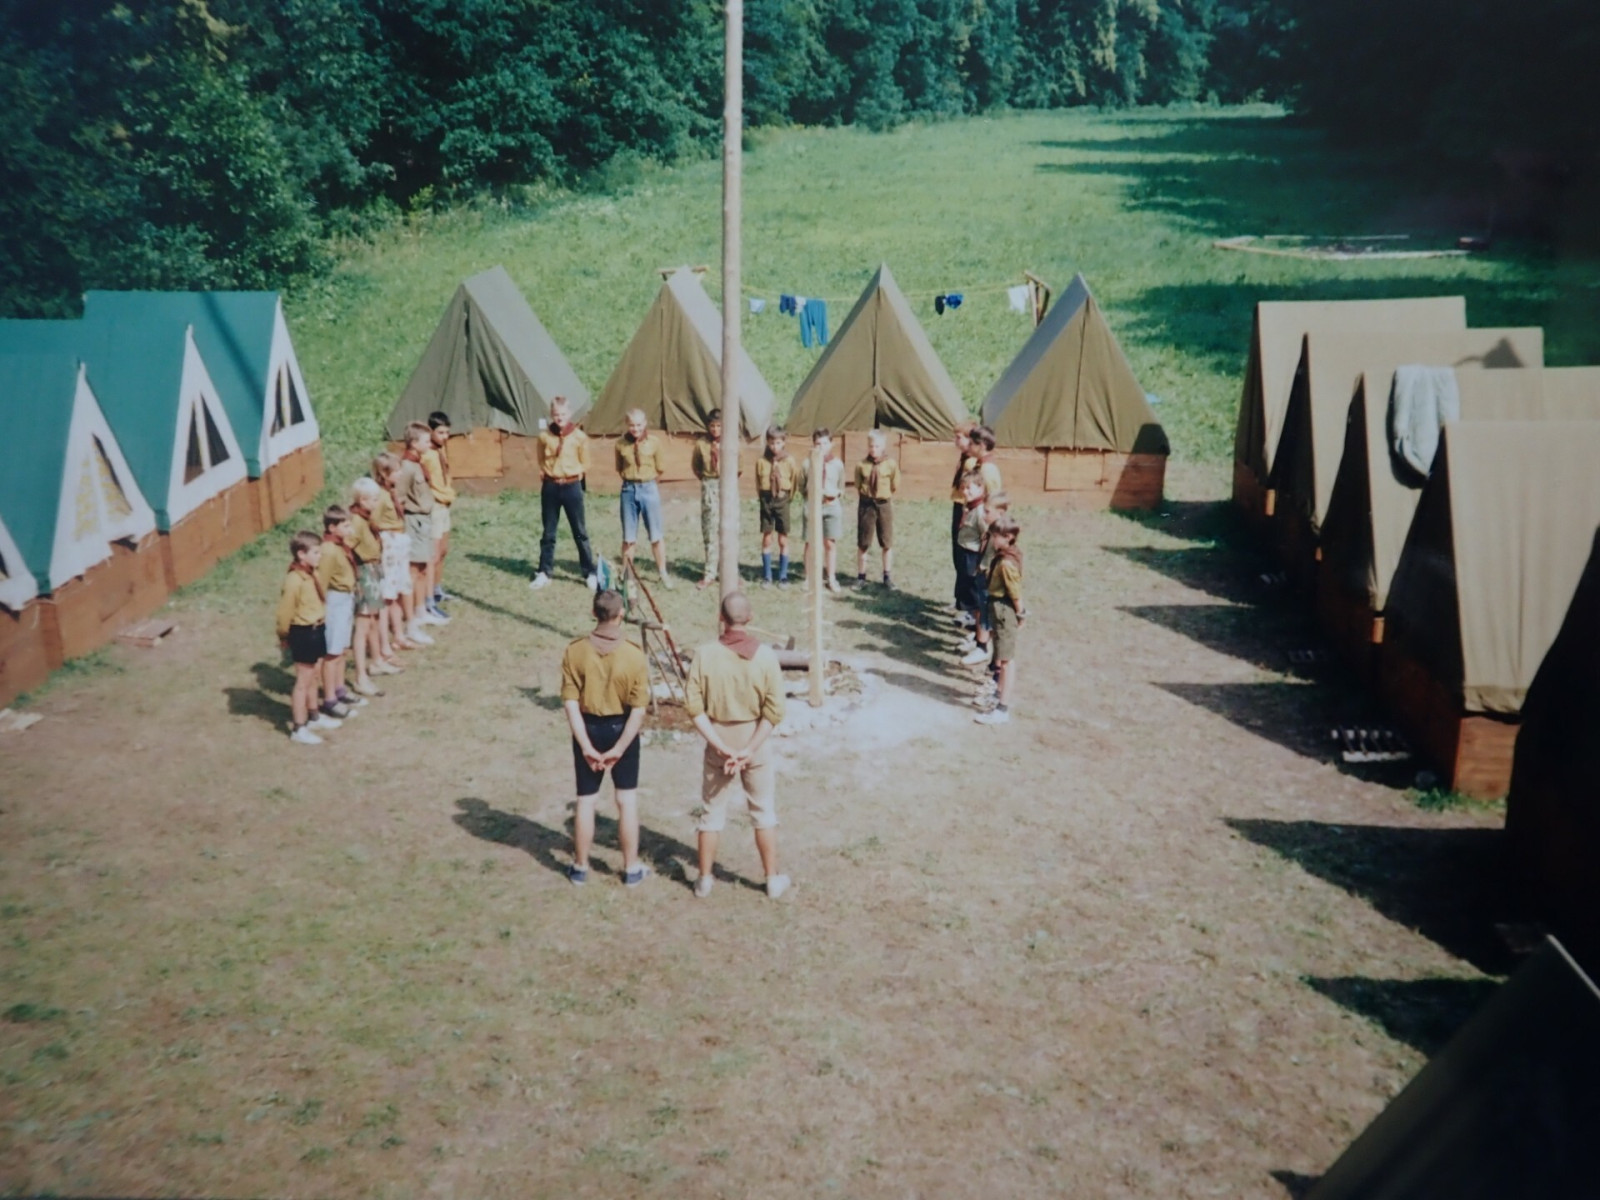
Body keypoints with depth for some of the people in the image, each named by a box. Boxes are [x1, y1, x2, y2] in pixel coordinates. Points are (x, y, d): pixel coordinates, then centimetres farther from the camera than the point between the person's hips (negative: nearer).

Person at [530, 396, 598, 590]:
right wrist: (547, 471, 1)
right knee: (548, 532, 11)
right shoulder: (544, 435, -2)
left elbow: (585, 465, 5)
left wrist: (572, 473, -3)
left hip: (572, 486, -1)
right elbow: (540, 460, 13)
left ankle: (590, 573, 12)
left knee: (580, 532, 4)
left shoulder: (579, 436, -5)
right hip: (550, 486, 2)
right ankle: (544, 572, 20)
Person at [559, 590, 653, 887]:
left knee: (586, 801, 13)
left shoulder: (575, 652, -10)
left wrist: (586, 746, -9)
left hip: (588, 729, 1)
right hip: (621, 729, -1)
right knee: (627, 800, 11)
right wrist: (619, 748, -12)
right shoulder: (634, 655, -14)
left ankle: (580, 868, 25)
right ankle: (631, 869, 20)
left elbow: (570, 703, -12)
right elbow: (639, 709, -16)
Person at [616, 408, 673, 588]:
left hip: (649, 488, -1)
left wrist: (647, 481, 11)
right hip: (629, 489, 1)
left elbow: (659, 469, 6)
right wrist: (630, 479, 7)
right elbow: (619, 469, 12)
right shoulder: (621, 443, -2)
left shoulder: (654, 443, -5)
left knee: (656, 534, 4)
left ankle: (663, 573, 14)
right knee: (628, 536, 8)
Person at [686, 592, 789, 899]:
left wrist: (720, 746, -11)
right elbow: (774, 711, -15)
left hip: (718, 743, 0)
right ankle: (773, 879, 24)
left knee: (711, 812, 15)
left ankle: (705, 880, 25)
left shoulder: (705, 654, -12)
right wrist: (749, 748, -13)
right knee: (764, 812, 15)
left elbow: (694, 707, -13)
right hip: (755, 743, 0)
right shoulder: (765, 655, -12)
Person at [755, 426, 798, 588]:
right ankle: (767, 576, 13)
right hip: (766, 499, 0)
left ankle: (783, 576, 12)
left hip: (782, 499, 0)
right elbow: (758, 482, 7)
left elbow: (795, 479, 6)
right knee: (767, 538, 5)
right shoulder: (761, 460, -2)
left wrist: (788, 495, 7)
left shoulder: (790, 461, -3)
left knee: (783, 540, 3)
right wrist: (761, 497, 5)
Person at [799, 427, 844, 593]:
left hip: (832, 506, 1)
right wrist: (809, 495, 0)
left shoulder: (837, 464, 6)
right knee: (811, 543, 0)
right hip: (812, 506, -1)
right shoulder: (807, 464, 2)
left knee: (831, 543, 4)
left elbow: (841, 488, 15)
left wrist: (836, 492, 1)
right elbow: (801, 487, 10)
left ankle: (830, 578, 14)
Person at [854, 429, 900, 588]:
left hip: (884, 504, 0)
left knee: (887, 543, 9)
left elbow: (895, 488, 4)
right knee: (862, 544, 6)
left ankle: (887, 576, 22)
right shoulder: (861, 465, -4)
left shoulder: (891, 464, -4)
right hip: (866, 504, 0)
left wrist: (883, 496, 2)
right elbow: (857, 488, 1)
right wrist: (858, 506, -1)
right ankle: (861, 576, 18)